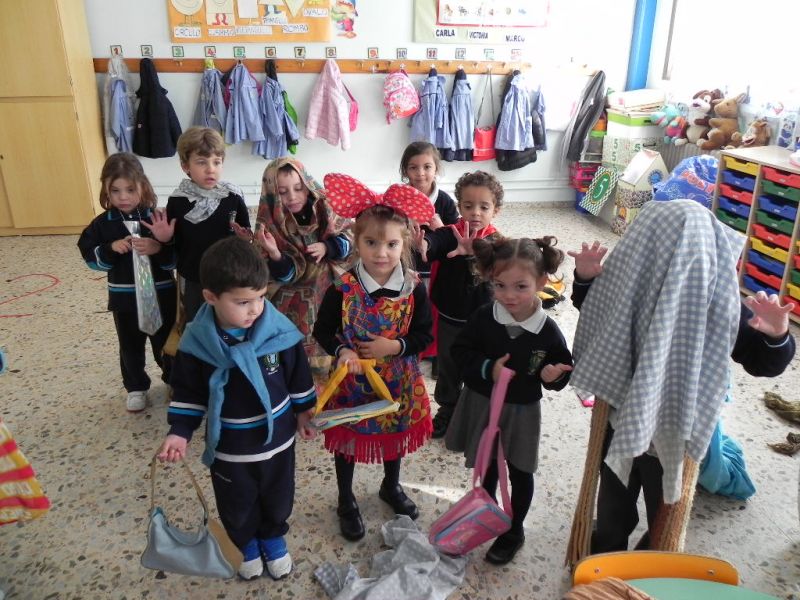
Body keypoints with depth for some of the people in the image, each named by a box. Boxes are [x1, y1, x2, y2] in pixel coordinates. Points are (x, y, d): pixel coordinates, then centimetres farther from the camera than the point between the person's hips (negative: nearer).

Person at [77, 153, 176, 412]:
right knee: (130, 347, 16)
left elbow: (176, 257, -12)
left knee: (166, 342, 15)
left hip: (161, 295, -2)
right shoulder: (102, 224, -4)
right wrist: (111, 248, -18)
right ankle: (136, 387, 35)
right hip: (124, 298, 2)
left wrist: (159, 249, -31)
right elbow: (91, 257, -1)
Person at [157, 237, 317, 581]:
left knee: (277, 498, 23)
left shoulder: (279, 332, -20)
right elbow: (188, 393, -5)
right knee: (237, 505, 22)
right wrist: (179, 432, -14)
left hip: (277, 438, 1)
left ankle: (273, 537, 53)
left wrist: (303, 413, 5)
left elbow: (298, 376, -5)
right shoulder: (197, 343, -19)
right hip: (228, 446, 0)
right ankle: (247, 544, 52)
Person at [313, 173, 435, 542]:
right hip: (352, 381, -2)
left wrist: (395, 346, -23)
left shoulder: (414, 288, -14)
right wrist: (342, 351, -26)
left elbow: (424, 334, -7)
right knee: (347, 441, 16)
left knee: (396, 434, 24)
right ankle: (346, 501, 41)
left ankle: (391, 487, 53)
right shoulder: (343, 288, -18)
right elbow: (323, 330, -8)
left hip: (397, 382, 2)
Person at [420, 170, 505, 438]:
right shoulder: (450, 234, -11)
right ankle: (447, 409, 44)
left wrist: (474, 252, -59)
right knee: (447, 368, 21)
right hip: (449, 319, 2)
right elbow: (434, 242, -34)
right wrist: (423, 243, -60)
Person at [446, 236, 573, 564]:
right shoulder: (483, 318, -17)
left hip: (521, 412, -1)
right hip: (481, 405, 2)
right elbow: (460, 351, -9)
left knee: (520, 473, 17)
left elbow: (563, 368, -6)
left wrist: (553, 375, -28)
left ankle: (514, 531, 41)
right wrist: (487, 368, -24)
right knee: (486, 466, 24)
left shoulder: (547, 330, -19)